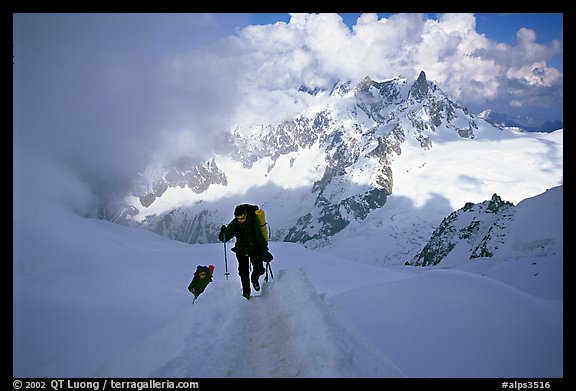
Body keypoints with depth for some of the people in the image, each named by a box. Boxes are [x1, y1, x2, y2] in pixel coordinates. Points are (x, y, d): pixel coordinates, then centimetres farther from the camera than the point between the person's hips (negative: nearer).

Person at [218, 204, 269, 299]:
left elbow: (260, 237, -15)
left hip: (255, 248, -1)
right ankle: (246, 291, 15)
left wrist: (265, 252, -14)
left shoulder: (254, 222, -22)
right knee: (243, 272, -6)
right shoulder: (234, 224, -16)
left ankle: (254, 279, 25)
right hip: (241, 250, 1)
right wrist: (223, 232, -37)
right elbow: (223, 238, -14)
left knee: (259, 269, -10)